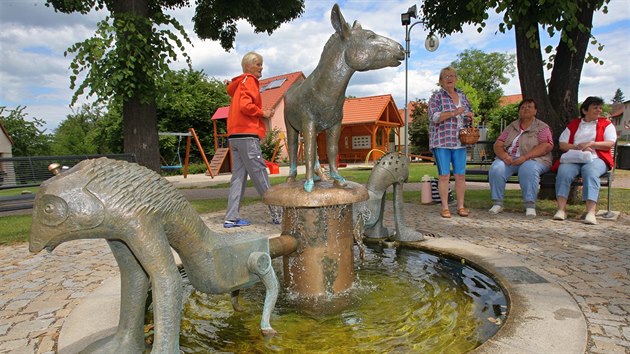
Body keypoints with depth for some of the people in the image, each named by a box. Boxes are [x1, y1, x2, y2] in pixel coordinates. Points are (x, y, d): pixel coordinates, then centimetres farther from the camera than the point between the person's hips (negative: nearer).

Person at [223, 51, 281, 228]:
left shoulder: (240, 83, 25)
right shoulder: (249, 81, -4)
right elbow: (245, 105, -18)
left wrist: (261, 113, 9)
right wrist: (263, 113, -5)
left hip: (235, 136, 9)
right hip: (247, 135, -9)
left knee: (238, 177, 7)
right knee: (260, 175, -6)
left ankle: (231, 218, 7)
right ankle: (276, 213, 0)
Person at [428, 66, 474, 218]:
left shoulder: (462, 96, 16)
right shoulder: (436, 97, 0)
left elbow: (469, 114, 26)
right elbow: (434, 117, -13)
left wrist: (470, 117, 2)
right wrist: (454, 112, -19)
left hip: (459, 142, 5)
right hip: (442, 141, -4)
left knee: (461, 175, 4)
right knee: (444, 175, -3)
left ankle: (461, 206, 14)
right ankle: (445, 207, 6)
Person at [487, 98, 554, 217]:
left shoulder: (542, 127, 7)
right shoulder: (511, 127, 18)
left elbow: (547, 146, -9)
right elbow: (498, 145, 8)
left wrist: (525, 157, -23)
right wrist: (504, 156, -15)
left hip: (533, 159, -3)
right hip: (509, 159, 3)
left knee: (528, 169, -38)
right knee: (496, 169, -28)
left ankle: (530, 206, -30)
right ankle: (497, 203, -21)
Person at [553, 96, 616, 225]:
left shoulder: (606, 124, 20)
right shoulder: (573, 124, 23)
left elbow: (610, 143, 4)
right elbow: (562, 144, 11)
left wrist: (591, 144, -11)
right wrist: (577, 147, -7)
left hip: (595, 159, -1)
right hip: (573, 158, 1)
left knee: (590, 171, -36)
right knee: (563, 171, -33)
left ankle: (591, 212, -46)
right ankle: (561, 209, -38)